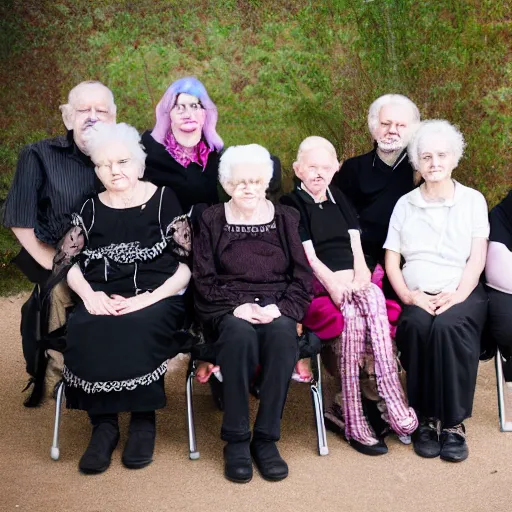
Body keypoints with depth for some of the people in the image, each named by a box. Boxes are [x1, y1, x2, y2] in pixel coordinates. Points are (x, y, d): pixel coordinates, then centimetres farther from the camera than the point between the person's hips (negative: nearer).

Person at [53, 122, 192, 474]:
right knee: (85, 332, -31)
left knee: (137, 330, -36)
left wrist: (149, 298, -14)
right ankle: (103, 424, -17)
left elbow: (188, 263, 0)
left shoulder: (165, 200, 4)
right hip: (103, 301, 3)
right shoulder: (91, 209, 14)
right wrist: (90, 294, -9)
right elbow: (67, 261, 12)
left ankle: (143, 421, -16)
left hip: (157, 298, -3)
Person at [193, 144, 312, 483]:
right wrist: (237, 306, -14)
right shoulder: (212, 221, 11)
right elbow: (204, 281, 4)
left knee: (283, 333, -35)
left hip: (277, 309, 1)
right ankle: (236, 439, -25)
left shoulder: (286, 219, 14)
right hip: (227, 310, -1)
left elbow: (302, 277, 7)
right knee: (241, 333, -36)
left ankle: (266, 438, -24)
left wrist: (279, 307, -12)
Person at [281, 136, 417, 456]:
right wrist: (336, 286, -20)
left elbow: (356, 249, 11)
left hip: (353, 285, 4)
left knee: (367, 303, -30)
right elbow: (309, 257, -5)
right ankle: (392, 404, -28)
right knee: (361, 306, -32)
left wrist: (359, 280, -9)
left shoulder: (339, 199, 21)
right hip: (316, 288, -3)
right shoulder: (291, 205, 6)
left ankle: (353, 418, -30)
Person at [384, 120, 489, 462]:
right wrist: (410, 296, -10)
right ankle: (427, 418, -19)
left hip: (463, 294, -1)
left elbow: (477, 258, 0)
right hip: (419, 297, 1)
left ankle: (453, 422, -23)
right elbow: (391, 260, 8)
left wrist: (456, 296, -16)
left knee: (448, 326, -35)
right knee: (418, 326, -33)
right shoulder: (405, 204, 13)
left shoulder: (473, 200, 9)